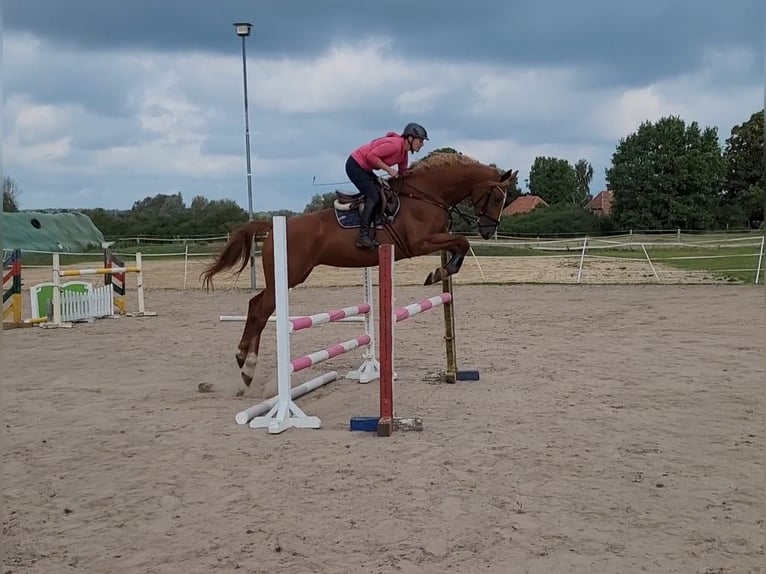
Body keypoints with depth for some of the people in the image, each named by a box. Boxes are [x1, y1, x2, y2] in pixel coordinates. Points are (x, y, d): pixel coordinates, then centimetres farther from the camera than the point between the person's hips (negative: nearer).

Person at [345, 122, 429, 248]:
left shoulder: (404, 154, 9)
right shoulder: (395, 144, -22)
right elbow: (371, 155, -26)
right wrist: (389, 169, -23)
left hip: (364, 169, 10)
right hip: (355, 166, -10)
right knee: (374, 196, -17)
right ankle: (363, 236, -20)